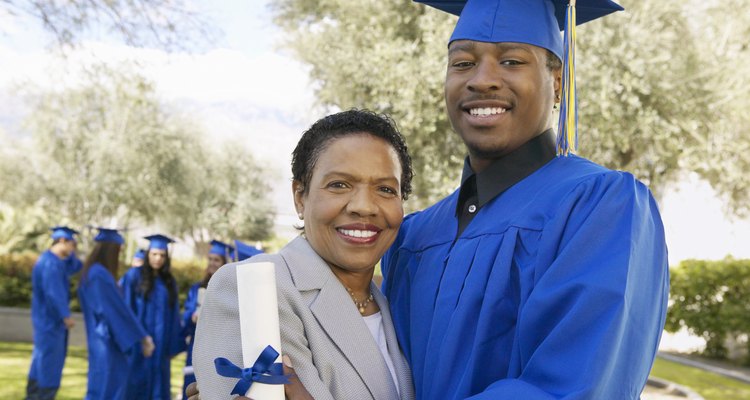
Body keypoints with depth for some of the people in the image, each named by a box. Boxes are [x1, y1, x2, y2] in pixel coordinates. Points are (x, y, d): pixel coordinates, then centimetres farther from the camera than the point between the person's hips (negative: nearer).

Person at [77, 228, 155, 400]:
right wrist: (142, 336, -12)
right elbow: (118, 308, -19)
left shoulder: (91, 271, 11)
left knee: (117, 378, 16)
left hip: (101, 337, 10)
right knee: (104, 386, -4)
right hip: (105, 339, -10)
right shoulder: (100, 274, -20)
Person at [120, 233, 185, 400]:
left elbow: (173, 316, 11)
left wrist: (173, 346, 7)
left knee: (157, 385, 5)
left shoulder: (169, 282, 10)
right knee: (135, 383, -3)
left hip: (160, 344, 4)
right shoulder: (134, 276, -3)